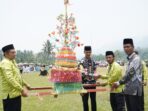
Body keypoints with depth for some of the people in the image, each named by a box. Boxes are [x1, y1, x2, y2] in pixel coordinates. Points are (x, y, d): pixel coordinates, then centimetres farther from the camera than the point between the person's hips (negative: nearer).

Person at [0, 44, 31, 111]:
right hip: (10, 95, -10)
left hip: (16, 94, 10)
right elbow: (10, 79, -28)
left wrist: (25, 84, 25)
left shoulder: (12, 62, 16)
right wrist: (22, 89, -29)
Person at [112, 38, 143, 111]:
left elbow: (130, 73, -20)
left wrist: (119, 82, -16)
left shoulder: (136, 59, -13)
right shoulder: (129, 59, 15)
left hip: (135, 90, -9)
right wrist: (120, 83, 12)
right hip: (128, 90, 9)